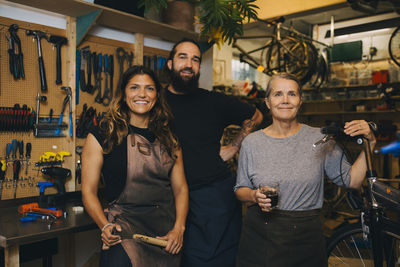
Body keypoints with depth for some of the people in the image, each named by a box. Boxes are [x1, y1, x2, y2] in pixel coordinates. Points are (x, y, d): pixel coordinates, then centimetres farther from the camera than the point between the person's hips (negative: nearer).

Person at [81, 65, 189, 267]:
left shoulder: (168, 138, 11)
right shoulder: (102, 136, 1)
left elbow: (180, 188, 11)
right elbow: (89, 191, 1)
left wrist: (178, 229, -2)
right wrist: (105, 226, -13)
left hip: (166, 230, 3)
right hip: (124, 226, -3)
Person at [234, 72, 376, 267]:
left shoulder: (319, 139, -3)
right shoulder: (251, 143, -2)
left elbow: (352, 181, -4)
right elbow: (240, 189, 6)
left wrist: (369, 144, -11)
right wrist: (255, 196, -15)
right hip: (259, 237, 0)